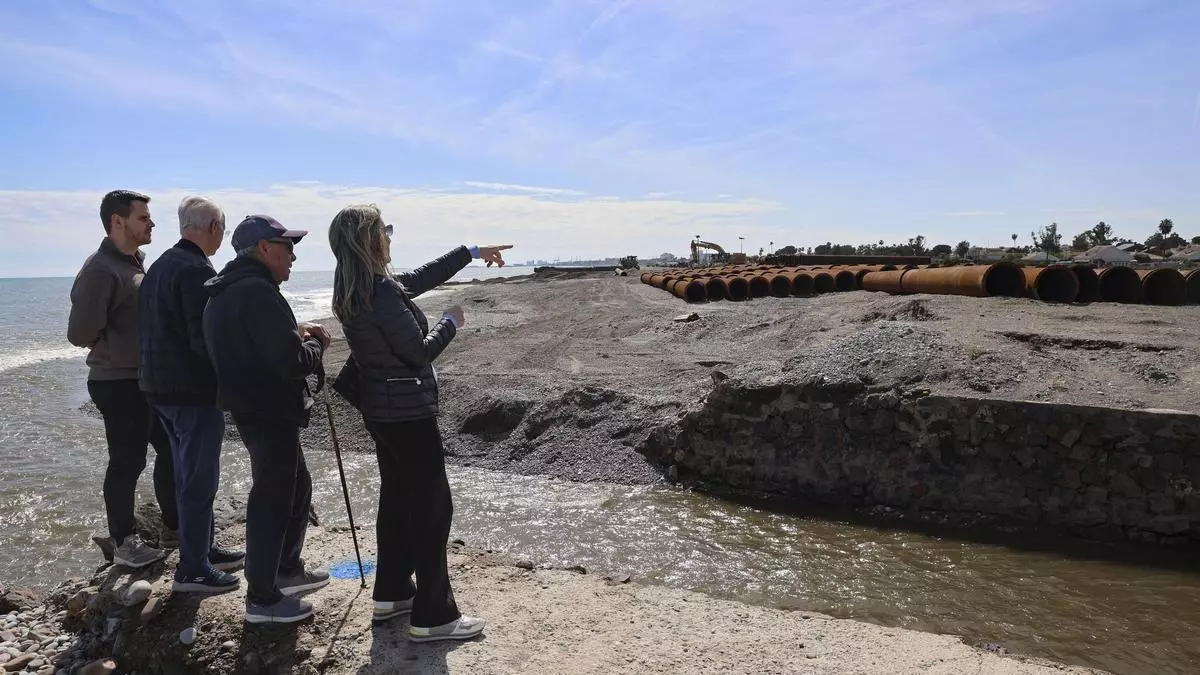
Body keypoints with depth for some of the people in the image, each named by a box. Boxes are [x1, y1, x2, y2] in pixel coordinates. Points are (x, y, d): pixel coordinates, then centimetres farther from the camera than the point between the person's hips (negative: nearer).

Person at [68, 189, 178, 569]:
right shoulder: (101, 271, -17)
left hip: (149, 380, 9)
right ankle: (124, 544, 17)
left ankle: (173, 528, 29)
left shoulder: (136, 263, 13)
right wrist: (135, 351, -14)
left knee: (172, 449, 15)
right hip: (119, 384, -9)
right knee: (127, 462, 2)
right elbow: (81, 333, -21)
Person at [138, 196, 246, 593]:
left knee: (189, 476, 19)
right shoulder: (197, 271, -18)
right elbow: (205, 341, -23)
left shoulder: (158, 267, 12)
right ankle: (192, 571, 7)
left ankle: (201, 550, 31)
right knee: (199, 482, -1)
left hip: (160, 386, 10)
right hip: (194, 390, -10)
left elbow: (150, 330, 17)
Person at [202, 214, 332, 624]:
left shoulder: (225, 292, 13)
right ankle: (262, 599, 13)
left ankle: (287, 570, 37)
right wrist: (315, 343, -5)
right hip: (270, 414, -11)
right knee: (272, 501, 0)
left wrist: (296, 335, 9)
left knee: (296, 487, 23)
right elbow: (292, 361, -26)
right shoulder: (257, 292, -22)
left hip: (252, 409, 11)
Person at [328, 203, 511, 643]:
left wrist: (471, 253, 20)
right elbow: (419, 351, -19)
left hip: (382, 410, 10)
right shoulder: (381, 293, -23)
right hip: (408, 412, -10)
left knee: (397, 498, 19)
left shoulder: (354, 291, 6)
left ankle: (391, 593, 31)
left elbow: (418, 279, 15)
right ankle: (432, 617, 5)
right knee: (431, 506, -2)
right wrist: (450, 322, -1)